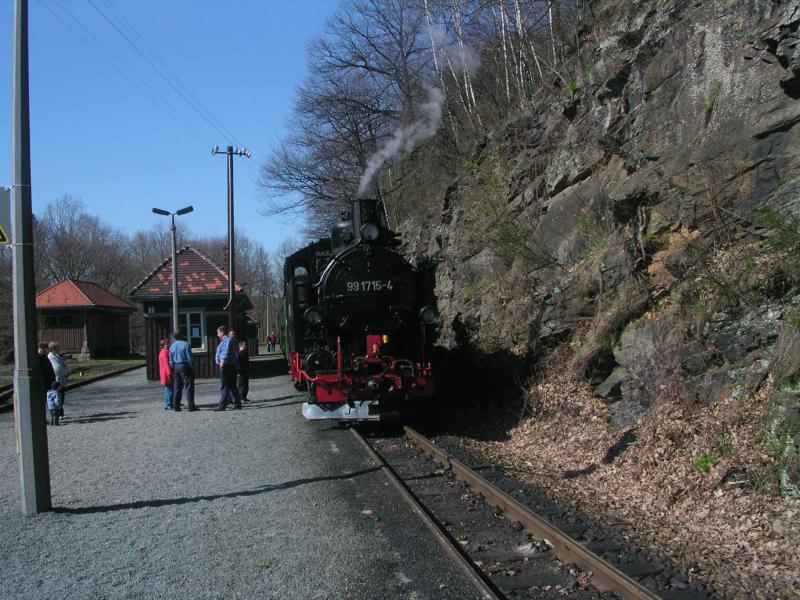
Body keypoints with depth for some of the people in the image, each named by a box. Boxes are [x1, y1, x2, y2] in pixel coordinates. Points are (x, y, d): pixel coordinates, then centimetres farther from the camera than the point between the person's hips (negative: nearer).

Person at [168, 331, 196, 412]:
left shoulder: (172, 346, 10)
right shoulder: (186, 344, -9)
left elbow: (171, 361, 12)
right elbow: (189, 358, -11)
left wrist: (173, 368, 18)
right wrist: (191, 367, -4)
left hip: (176, 367, 6)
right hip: (185, 366, -6)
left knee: (177, 387, 12)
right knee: (189, 387, -4)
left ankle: (176, 406, 14)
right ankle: (191, 406, -7)